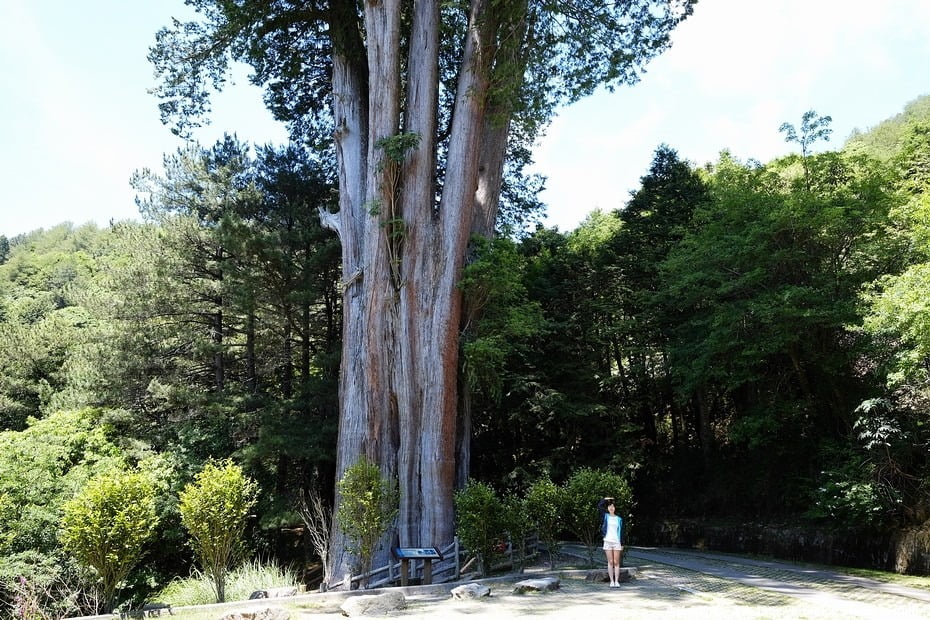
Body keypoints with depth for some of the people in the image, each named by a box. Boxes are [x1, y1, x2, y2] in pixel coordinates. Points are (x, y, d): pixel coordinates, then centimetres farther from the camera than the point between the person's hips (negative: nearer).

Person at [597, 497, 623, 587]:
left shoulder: (619, 519, 7)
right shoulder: (605, 516, 7)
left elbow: (621, 532, 7)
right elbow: (599, 506, -3)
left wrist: (622, 544, 5)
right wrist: (606, 499, 2)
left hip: (617, 542, 0)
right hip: (607, 541, 0)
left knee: (616, 562, 0)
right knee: (610, 562, 1)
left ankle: (617, 581, 4)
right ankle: (611, 581, 6)